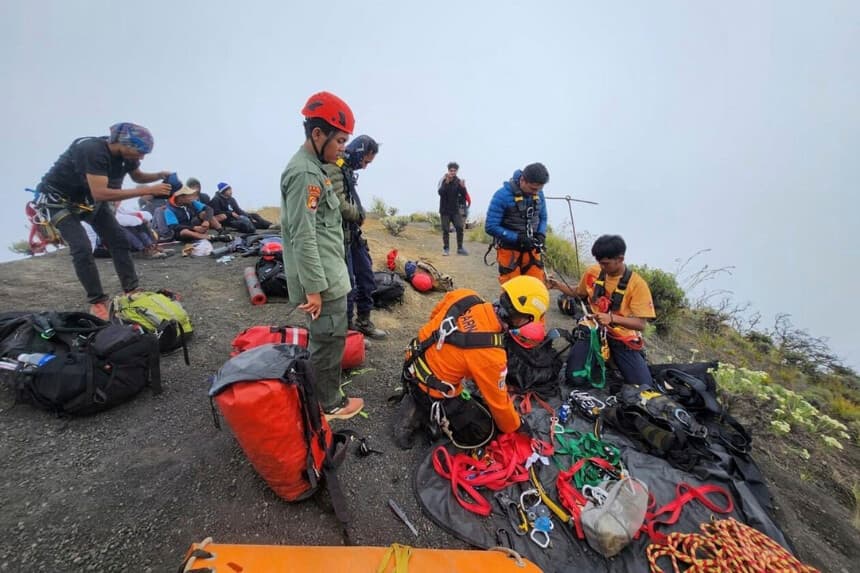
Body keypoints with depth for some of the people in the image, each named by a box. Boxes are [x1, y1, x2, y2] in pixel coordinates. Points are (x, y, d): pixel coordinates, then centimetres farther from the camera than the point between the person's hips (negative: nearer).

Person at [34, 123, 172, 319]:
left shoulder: (126, 153, -12)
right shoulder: (93, 150, -35)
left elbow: (137, 176, 8)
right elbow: (100, 193, -42)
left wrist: (160, 175, -12)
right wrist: (147, 191, -43)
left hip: (89, 197, 7)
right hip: (59, 199, -7)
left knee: (119, 240, -2)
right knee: (82, 248, -19)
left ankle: (132, 292, 4)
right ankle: (97, 303, -9)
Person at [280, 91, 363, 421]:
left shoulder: (312, 168, 16)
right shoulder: (304, 173, -16)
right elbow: (303, 237, -22)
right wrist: (313, 287, -21)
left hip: (327, 275, 10)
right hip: (322, 280, -10)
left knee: (324, 338, 21)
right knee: (330, 339, 2)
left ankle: (322, 391, 39)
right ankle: (329, 404, 20)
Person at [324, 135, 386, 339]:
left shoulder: (347, 169, 15)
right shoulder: (334, 168, -15)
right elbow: (340, 205, -25)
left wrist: (358, 214, 2)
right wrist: (359, 214, -9)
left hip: (352, 233, 10)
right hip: (341, 235, -10)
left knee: (366, 274, 14)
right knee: (347, 282, -2)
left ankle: (363, 321, 28)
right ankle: (347, 327, 15)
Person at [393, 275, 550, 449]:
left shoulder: (463, 296, -16)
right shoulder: (490, 354, -30)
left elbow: (434, 317, 5)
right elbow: (499, 403, -14)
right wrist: (515, 430, 8)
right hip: (433, 393, -7)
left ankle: (415, 402, 17)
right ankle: (422, 416, 3)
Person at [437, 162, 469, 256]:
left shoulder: (458, 181, -2)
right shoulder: (443, 180, -7)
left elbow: (464, 195, -7)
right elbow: (440, 192, -23)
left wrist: (463, 187, -27)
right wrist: (446, 182, -35)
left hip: (455, 209, 2)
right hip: (445, 210, -2)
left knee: (460, 227, -6)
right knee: (446, 230, 1)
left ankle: (460, 248, 4)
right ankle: (446, 248, 11)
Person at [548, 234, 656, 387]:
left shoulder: (637, 284, -12)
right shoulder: (592, 272, -2)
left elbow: (641, 324, -15)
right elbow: (579, 293, 16)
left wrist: (612, 318, -33)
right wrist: (558, 285, -1)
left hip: (623, 336, -1)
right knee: (575, 377, -19)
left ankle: (612, 357, 17)